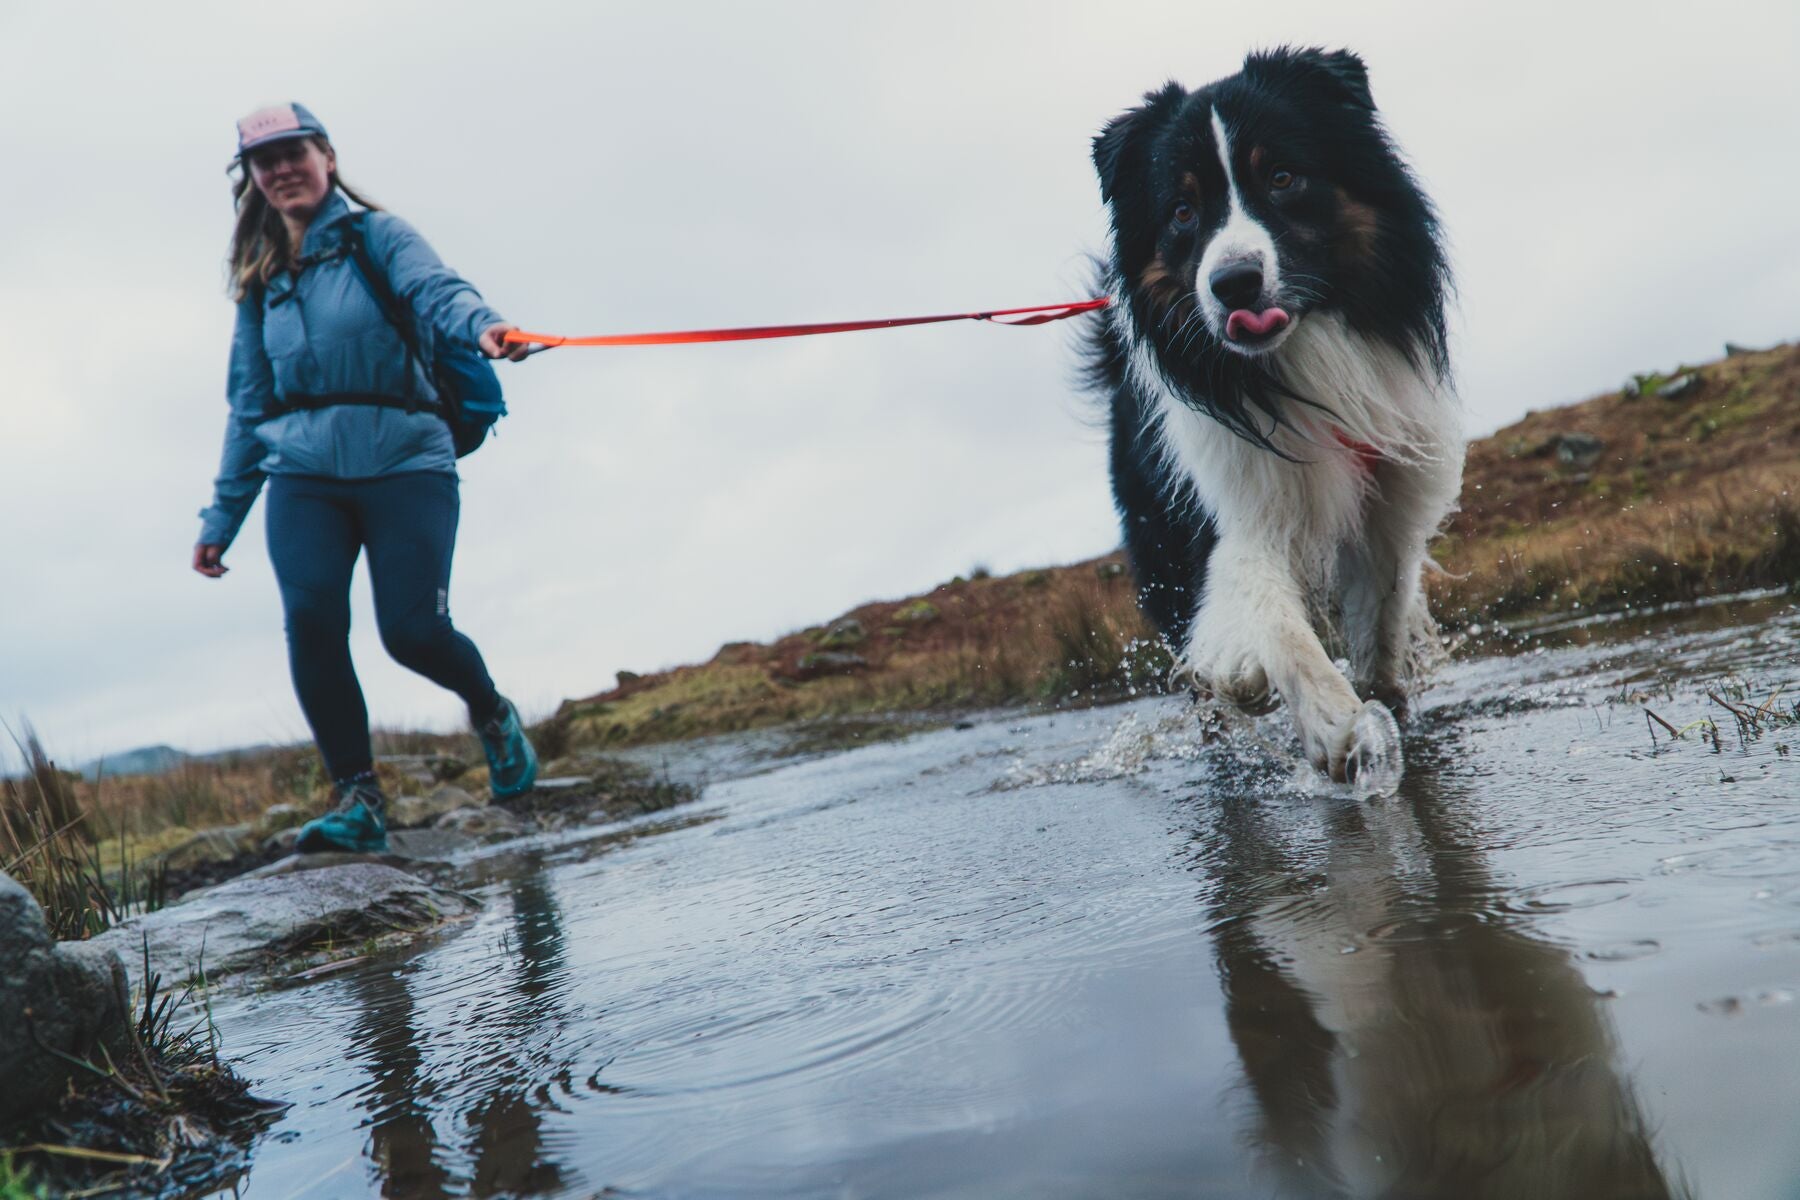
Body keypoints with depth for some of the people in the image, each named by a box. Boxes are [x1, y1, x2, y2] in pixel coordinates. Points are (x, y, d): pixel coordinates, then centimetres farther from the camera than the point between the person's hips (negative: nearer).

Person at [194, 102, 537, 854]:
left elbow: (432, 289, -16)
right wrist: (221, 518, 19)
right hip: (302, 473, 4)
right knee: (310, 621, -18)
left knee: (412, 631, -14)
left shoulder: (376, 236, 5)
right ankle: (358, 802, -9)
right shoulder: (261, 283, 18)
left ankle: (492, 713, 20)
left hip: (402, 459, -4)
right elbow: (249, 405, 22)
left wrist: (480, 324, -40)